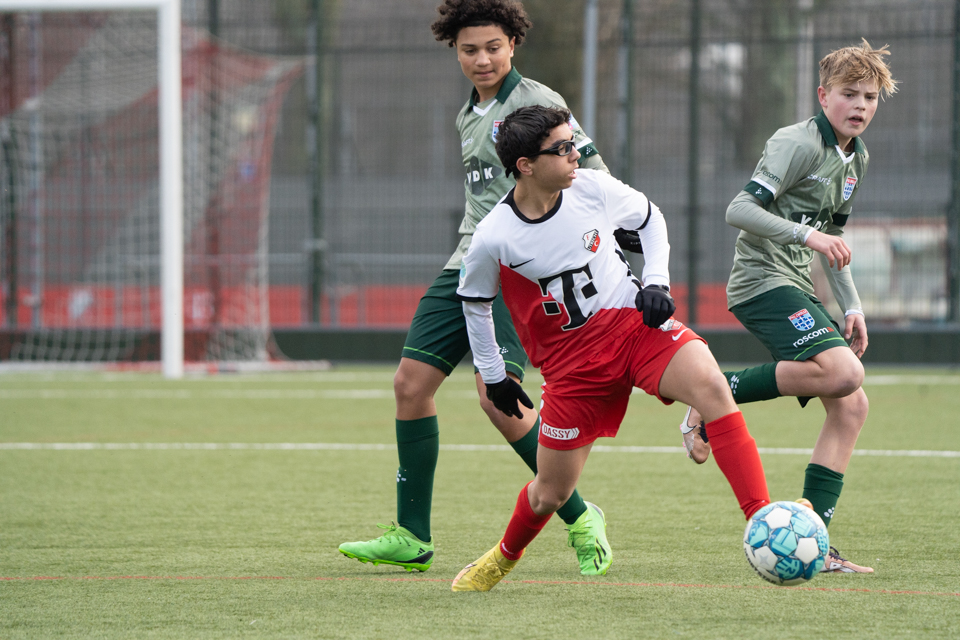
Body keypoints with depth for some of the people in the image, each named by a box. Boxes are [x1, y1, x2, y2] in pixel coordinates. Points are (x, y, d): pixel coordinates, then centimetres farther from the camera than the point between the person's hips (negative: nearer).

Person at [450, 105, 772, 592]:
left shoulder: (593, 188, -9)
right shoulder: (494, 239, -15)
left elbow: (649, 218, 12)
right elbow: (474, 301, 6)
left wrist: (656, 281, 0)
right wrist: (492, 375, 13)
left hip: (634, 321, 1)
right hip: (570, 362, -1)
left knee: (710, 384, -29)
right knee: (551, 494, 5)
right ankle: (504, 557, 41)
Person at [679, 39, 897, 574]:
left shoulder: (855, 158, 17)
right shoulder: (799, 144, -11)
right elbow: (740, 209, -19)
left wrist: (852, 305, 20)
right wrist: (806, 235, -28)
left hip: (797, 288, 9)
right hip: (763, 282, -9)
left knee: (851, 405, -1)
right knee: (843, 372, -28)